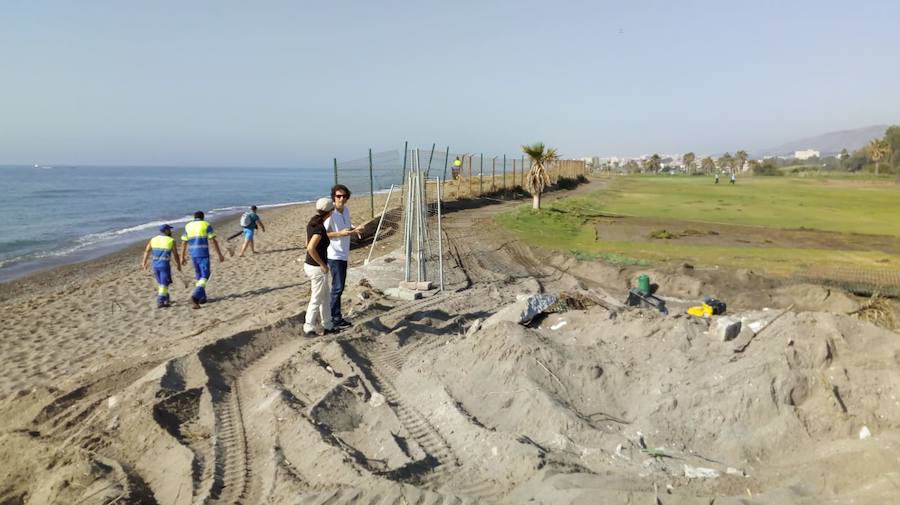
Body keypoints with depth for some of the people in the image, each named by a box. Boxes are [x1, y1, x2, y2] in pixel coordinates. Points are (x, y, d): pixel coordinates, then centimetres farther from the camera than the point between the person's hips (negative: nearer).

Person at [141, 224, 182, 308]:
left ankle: (166, 300, 26)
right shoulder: (171, 241, -7)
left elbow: (147, 251, -1)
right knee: (164, 284, 0)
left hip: (155, 265, 5)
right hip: (165, 265, -5)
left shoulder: (153, 239, 5)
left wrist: (144, 264, -1)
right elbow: (175, 254, -4)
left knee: (160, 283, 19)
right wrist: (179, 265, 8)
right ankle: (160, 302, -6)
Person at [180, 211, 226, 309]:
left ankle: (202, 297, 22)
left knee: (199, 275, 20)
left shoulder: (188, 226, 10)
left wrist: (183, 257, 16)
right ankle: (195, 296, -23)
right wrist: (220, 255, -5)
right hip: (204, 254, -5)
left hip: (193, 255, 5)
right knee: (204, 277, -2)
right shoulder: (206, 225, -3)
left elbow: (184, 243, 9)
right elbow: (213, 241, -8)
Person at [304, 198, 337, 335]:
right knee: (316, 300, 6)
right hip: (317, 268, -9)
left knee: (325, 298, 19)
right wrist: (323, 264, -20)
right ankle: (309, 328, 16)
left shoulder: (311, 223, 4)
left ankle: (327, 326, 29)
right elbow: (311, 248, -31)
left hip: (309, 265, 9)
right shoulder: (320, 228, -23)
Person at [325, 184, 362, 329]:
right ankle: (335, 318, 3)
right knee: (338, 287, -6)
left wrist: (354, 230, 0)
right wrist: (340, 233, -26)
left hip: (344, 254, 8)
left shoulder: (346, 210, 4)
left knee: (340, 286, 15)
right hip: (334, 255, -8)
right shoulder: (331, 214, -18)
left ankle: (336, 314, 27)